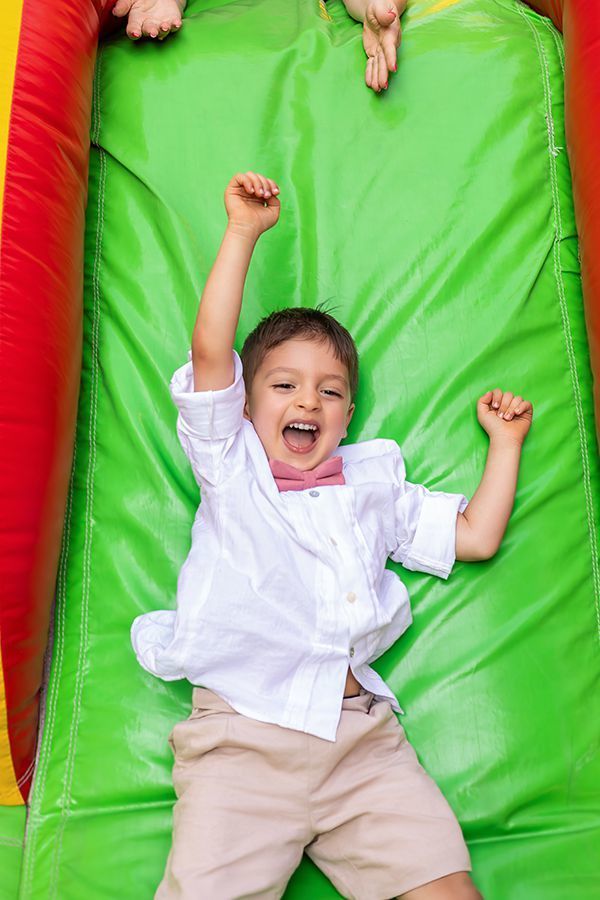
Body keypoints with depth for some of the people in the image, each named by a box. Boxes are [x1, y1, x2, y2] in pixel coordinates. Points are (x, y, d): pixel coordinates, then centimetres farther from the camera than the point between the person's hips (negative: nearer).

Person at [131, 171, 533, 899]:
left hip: (362, 736, 3)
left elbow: (476, 536, 22)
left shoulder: (372, 486, 20)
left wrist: (504, 440, 23)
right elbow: (210, 352, -3)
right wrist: (243, 231, -3)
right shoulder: (231, 468, 10)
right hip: (241, 734, -2)